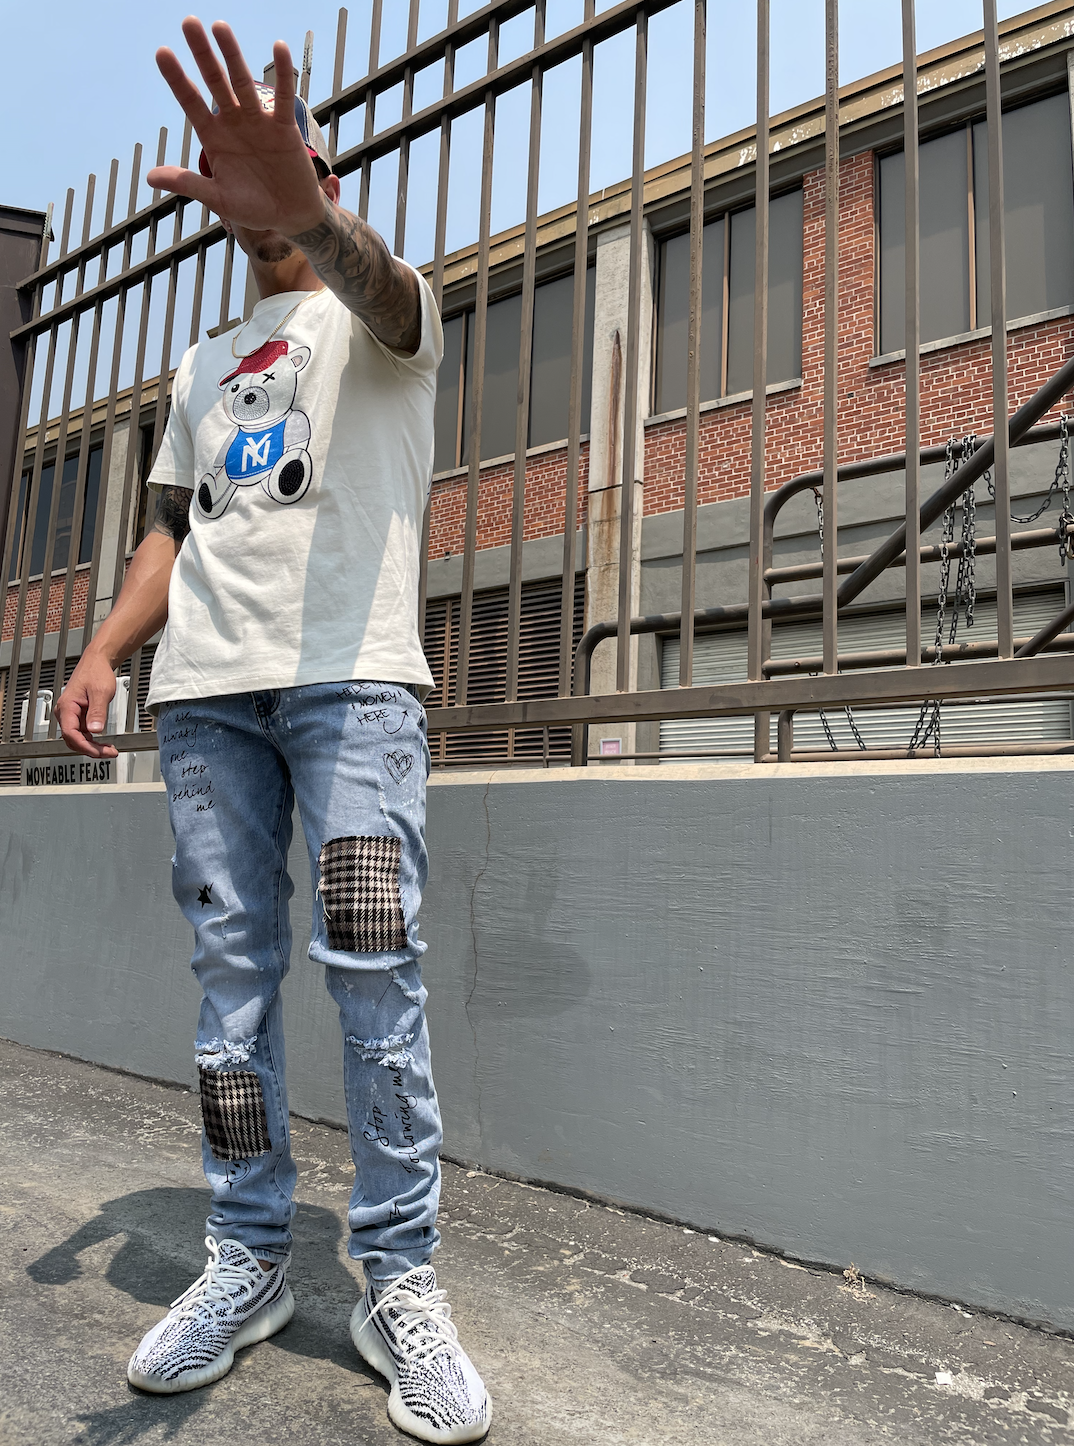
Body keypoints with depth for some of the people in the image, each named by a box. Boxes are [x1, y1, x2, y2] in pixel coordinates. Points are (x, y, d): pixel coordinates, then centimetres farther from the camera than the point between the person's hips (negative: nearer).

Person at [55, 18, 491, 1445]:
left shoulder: (379, 314, 12)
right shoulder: (205, 361, 29)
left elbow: (381, 284, -15)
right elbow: (174, 527, 25)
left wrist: (302, 208, -37)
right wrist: (104, 651, 10)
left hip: (352, 673, -5)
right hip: (207, 685, 6)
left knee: (374, 968, -12)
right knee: (231, 968, 3)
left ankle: (399, 1280, 0)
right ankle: (249, 1263, 14)